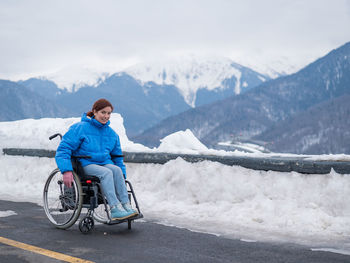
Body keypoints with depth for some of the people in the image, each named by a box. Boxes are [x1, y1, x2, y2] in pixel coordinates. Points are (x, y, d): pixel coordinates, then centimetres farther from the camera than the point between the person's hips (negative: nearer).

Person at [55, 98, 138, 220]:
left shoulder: (111, 133, 13)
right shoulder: (80, 128, -5)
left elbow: (117, 156, 25)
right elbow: (63, 150, -10)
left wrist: (122, 175, 13)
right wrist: (67, 170, -23)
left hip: (105, 163, 5)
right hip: (85, 165, -5)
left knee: (117, 170, -27)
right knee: (106, 173, -32)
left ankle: (126, 206, -31)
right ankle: (115, 209, -39)